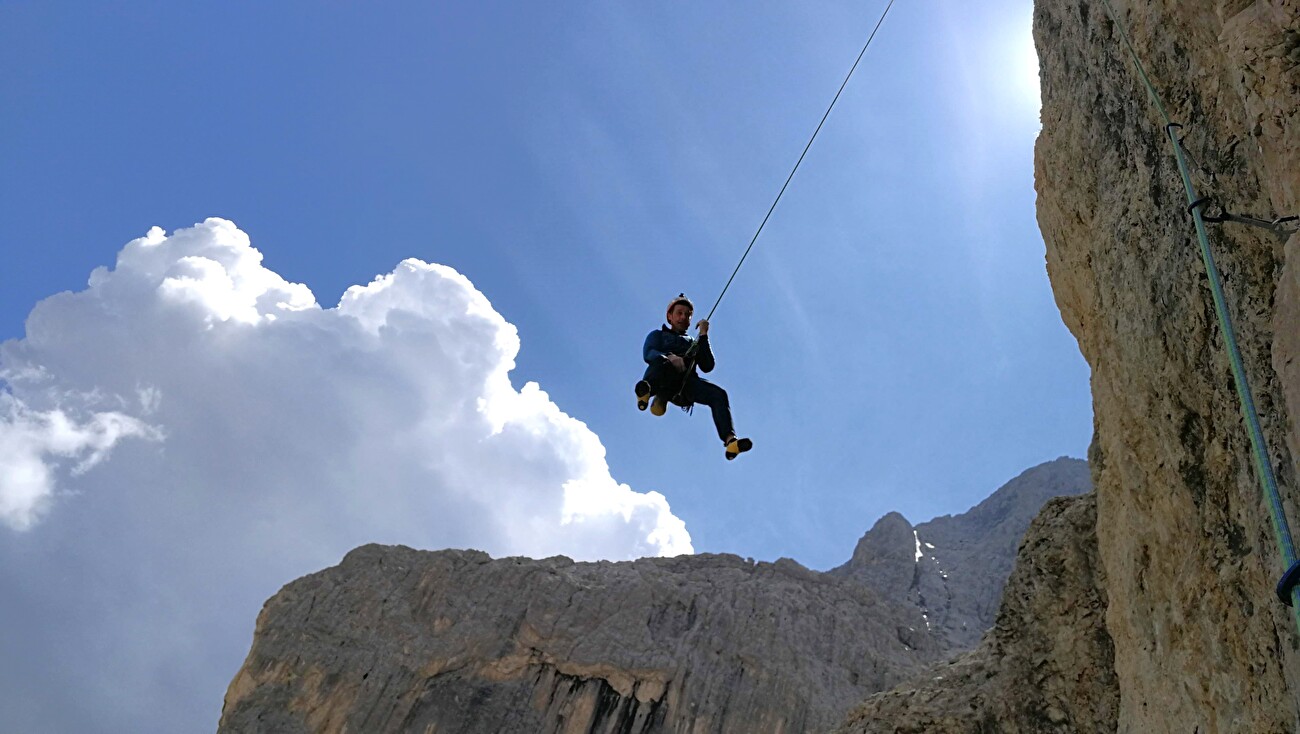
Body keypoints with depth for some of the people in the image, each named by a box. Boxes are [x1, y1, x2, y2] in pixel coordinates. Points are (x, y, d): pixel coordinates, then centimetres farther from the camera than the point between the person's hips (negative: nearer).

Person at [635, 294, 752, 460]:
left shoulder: (694, 343, 39)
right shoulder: (658, 335, 32)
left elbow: (707, 367, 19)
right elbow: (648, 353, 7)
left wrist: (703, 336, 13)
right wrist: (670, 358, -15)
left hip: (687, 383, 2)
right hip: (663, 381, -2)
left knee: (718, 394, -26)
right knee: (660, 362, -37)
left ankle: (730, 440, -44)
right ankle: (646, 390, -64)